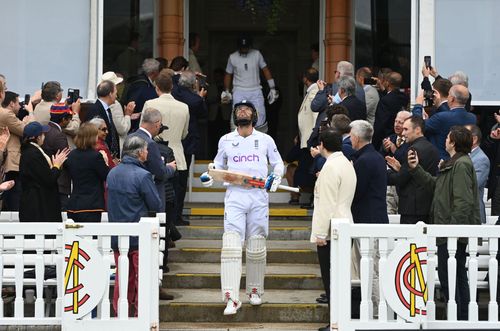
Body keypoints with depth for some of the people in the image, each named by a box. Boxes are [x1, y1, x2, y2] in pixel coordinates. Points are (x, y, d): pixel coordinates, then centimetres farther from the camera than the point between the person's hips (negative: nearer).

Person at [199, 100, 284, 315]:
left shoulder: (265, 140, 9)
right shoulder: (226, 140, 12)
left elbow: (278, 163, 15)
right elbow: (218, 165, 22)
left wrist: (276, 177, -5)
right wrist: (209, 176, 1)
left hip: (258, 197, 1)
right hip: (234, 195, 0)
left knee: (256, 247, 6)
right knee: (231, 245, -13)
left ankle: (255, 290, 25)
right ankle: (231, 298, -17)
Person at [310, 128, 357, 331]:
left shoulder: (330, 167, -14)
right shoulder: (347, 164, 15)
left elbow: (327, 204, -17)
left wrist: (320, 233, -15)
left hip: (331, 232, -9)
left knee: (331, 279, -6)